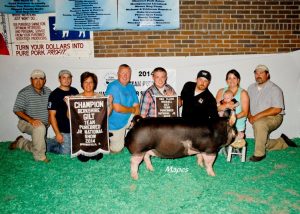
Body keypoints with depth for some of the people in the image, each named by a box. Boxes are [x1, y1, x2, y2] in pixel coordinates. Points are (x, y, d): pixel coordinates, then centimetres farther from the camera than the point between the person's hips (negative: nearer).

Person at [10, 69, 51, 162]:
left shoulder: (48, 92, 0)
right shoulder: (24, 93, -13)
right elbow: (17, 110, -18)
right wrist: (31, 120, -30)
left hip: (43, 125, 6)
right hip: (26, 123, -6)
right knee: (40, 128, -37)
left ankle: (20, 142, 38)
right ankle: (40, 156, -23)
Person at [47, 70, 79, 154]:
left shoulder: (74, 91, 7)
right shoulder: (54, 94, -10)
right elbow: (52, 115, -12)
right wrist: (57, 133, -17)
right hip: (63, 130, -6)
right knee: (65, 152, -2)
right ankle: (47, 144, 21)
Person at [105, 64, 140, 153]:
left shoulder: (131, 87, 2)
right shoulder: (113, 87, -20)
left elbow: (136, 105, 0)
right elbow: (117, 108, -27)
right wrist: (132, 110, -11)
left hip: (127, 120, 6)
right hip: (115, 124, -6)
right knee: (117, 149, 2)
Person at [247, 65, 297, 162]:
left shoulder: (274, 89, -11)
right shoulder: (251, 88, 7)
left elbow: (277, 109, -19)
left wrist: (257, 116, -24)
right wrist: (250, 116, -11)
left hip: (273, 117, -6)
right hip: (257, 121, 7)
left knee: (259, 123, -38)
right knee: (263, 145, 5)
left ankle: (259, 154, -24)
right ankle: (283, 142, 31)